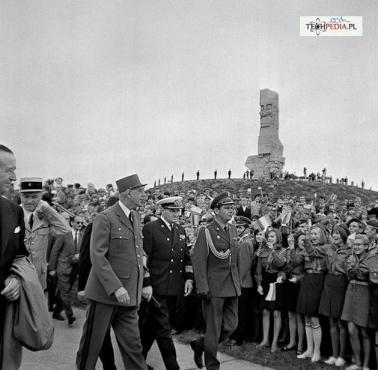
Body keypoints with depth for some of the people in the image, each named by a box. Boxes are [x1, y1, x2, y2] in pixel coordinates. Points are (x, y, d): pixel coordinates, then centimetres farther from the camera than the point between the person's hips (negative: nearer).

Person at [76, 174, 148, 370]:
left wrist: (142, 285, 11)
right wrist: (115, 287, -22)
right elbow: (97, 256, -16)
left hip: (128, 295, 6)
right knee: (92, 343, 9)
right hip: (105, 293, -6)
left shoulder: (136, 217, 12)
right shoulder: (105, 218, -11)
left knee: (132, 345, 10)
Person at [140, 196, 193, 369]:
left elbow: (186, 257, 16)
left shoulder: (181, 230, 11)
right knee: (163, 329, -2)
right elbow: (143, 258, -11)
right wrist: (146, 284, -14)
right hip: (156, 288, -6)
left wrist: (188, 278, 4)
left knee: (152, 324, 18)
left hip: (175, 289, 6)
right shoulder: (150, 229, -9)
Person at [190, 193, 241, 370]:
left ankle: (200, 344, 32)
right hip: (214, 286, -7)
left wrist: (238, 281, 12)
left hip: (232, 286, 7)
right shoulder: (206, 232, -10)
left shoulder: (233, 229, 10)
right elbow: (198, 261, -13)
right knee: (213, 328, 3)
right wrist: (203, 288, -17)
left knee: (231, 325, 11)